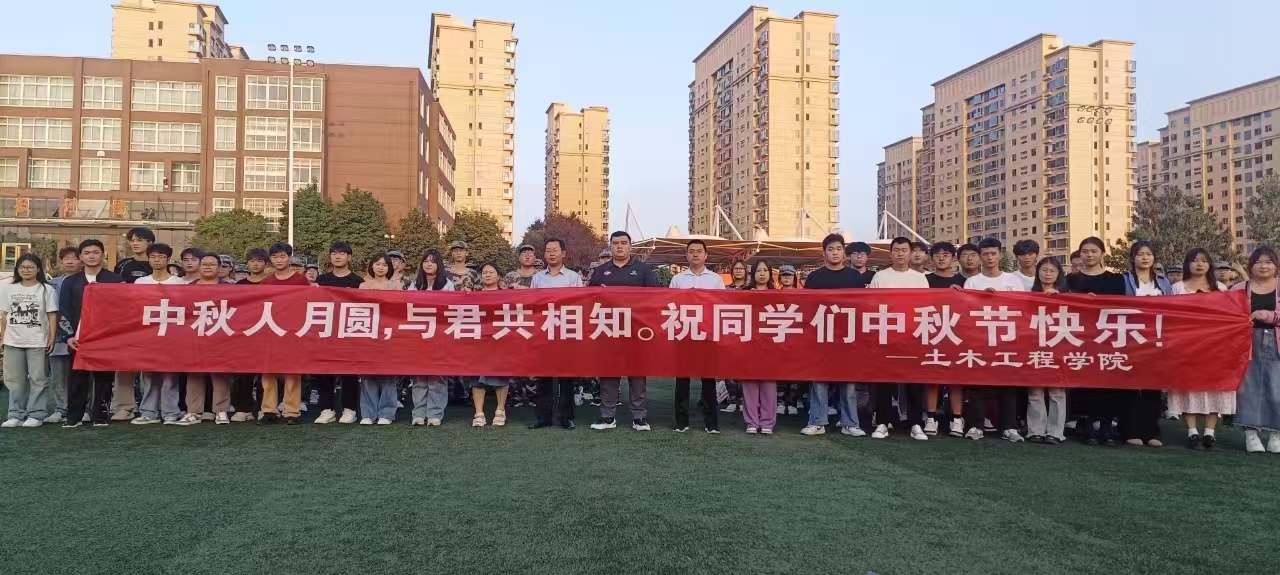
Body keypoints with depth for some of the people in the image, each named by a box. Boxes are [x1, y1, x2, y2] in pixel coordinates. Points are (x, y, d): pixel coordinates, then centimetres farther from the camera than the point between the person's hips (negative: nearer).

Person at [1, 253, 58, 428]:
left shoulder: (46, 289, 0)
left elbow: (52, 315, -1)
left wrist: (51, 338, -6)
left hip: (38, 341, -3)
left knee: (38, 379, -1)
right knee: (15, 379, 7)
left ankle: (36, 415, 4)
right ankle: (16, 414, 14)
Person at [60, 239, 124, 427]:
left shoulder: (115, 279, 5)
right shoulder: (71, 282, 10)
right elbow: (63, 311, 7)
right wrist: (68, 336, -4)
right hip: (78, 337, 1)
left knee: (103, 377, 1)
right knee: (77, 378, 3)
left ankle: (100, 415, 8)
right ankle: (73, 416, 10)